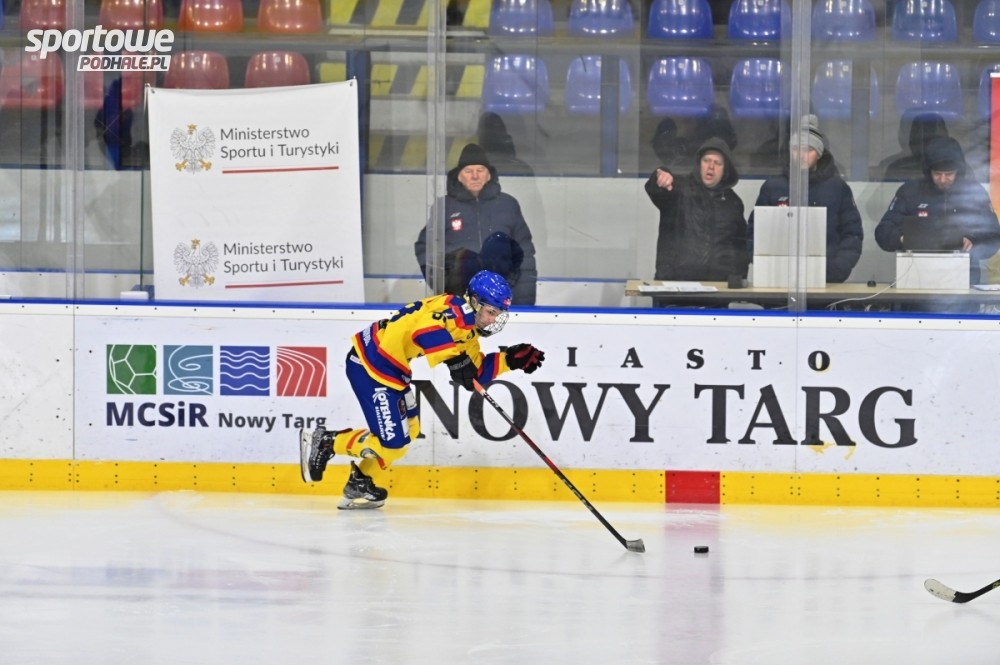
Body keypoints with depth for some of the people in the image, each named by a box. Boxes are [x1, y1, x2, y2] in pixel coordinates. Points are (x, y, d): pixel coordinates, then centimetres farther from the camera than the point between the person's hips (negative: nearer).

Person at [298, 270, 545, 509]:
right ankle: (325, 442, 4)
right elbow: (425, 331, -37)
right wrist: (455, 358, -39)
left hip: (391, 369, 11)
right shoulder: (455, 310, -18)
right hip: (370, 364, -11)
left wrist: (511, 359, 7)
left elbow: (476, 373, 15)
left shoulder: (468, 329, 14)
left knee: (409, 429, 21)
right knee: (393, 442, -11)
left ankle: (360, 484, 28)